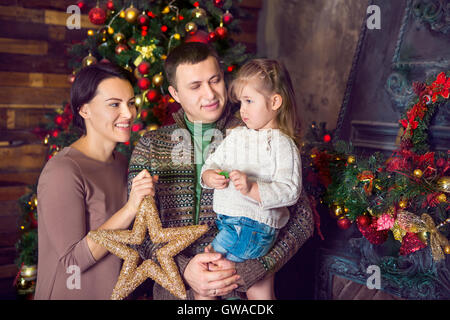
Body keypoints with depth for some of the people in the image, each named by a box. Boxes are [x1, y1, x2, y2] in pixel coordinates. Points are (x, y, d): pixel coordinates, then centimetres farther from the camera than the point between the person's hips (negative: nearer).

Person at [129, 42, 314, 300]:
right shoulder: (150, 147, -1)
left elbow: (301, 218, -9)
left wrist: (246, 272, -19)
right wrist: (183, 269, -19)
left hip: (241, 291, -1)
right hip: (173, 289, 1)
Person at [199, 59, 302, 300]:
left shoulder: (283, 145, -8)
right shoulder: (235, 136, 14)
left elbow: (290, 191, -16)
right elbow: (211, 163, 16)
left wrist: (252, 188, -27)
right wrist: (210, 177, -7)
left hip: (255, 223, -6)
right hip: (225, 219, 6)